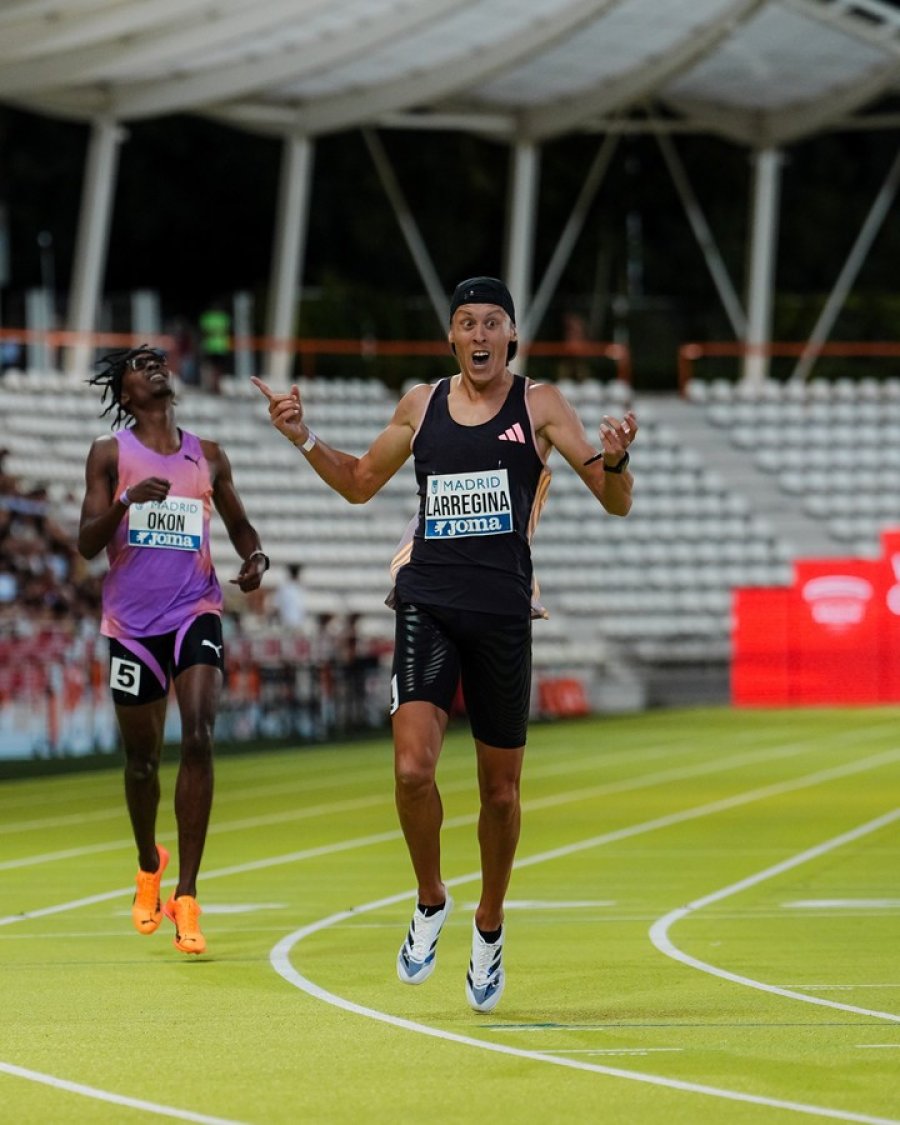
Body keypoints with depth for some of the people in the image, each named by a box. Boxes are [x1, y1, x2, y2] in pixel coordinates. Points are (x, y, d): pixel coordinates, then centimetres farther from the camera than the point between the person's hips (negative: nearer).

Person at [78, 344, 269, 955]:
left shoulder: (208, 456, 9)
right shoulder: (110, 454, 2)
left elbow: (238, 522, 21)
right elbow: (87, 543, -6)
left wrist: (256, 557, -1)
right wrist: (127, 501, -24)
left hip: (195, 613, 1)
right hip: (132, 622, 0)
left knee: (199, 739, -19)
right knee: (142, 758, 8)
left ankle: (186, 895, -18)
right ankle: (149, 866, 38)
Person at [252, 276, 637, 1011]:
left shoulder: (539, 406, 2)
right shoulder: (421, 406, 9)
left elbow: (617, 503, 0)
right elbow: (360, 483, 25)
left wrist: (615, 459, -22)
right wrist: (304, 438, 10)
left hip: (503, 612, -1)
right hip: (428, 602, 1)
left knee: (501, 789, 8)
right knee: (413, 768, -17)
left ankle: (489, 929, 28)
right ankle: (431, 902, 7)